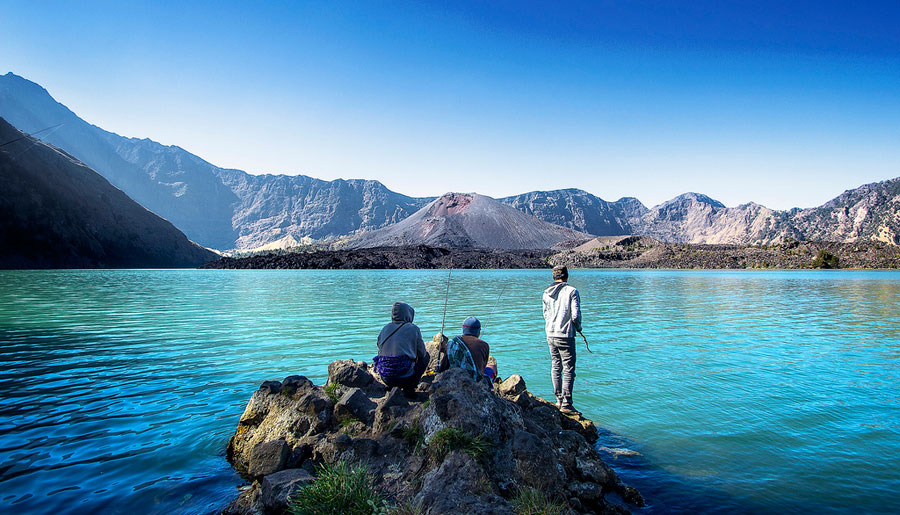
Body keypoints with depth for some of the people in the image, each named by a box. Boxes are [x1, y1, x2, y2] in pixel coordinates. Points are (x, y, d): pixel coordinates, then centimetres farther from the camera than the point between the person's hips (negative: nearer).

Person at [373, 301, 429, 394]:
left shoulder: (385, 329, 10)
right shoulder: (413, 328, -1)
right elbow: (422, 353, 6)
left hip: (385, 379, 5)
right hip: (404, 377, -5)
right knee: (425, 355, 22)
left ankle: (392, 387, 17)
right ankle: (409, 387, 8)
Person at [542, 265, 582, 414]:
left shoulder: (546, 293, 7)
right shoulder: (572, 291, -9)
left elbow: (545, 314, 10)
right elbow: (576, 315, -12)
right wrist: (578, 327, 6)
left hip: (550, 335, 6)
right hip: (566, 335, -6)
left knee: (555, 367, 14)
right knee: (568, 369, -2)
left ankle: (559, 400, 21)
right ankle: (566, 404, -3)